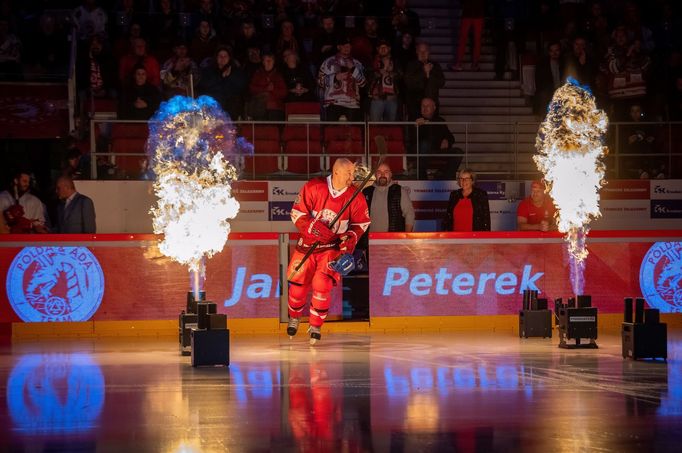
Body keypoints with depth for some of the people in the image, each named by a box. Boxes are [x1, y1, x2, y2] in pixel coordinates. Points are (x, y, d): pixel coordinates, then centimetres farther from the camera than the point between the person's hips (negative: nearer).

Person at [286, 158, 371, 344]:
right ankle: (294, 318, 35)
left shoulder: (355, 197, -9)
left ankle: (315, 327, 2)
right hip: (307, 244, 1)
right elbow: (297, 213, -11)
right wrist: (314, 227, -25)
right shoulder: (312, 188, -14)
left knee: (322, 284, -16)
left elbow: (361, 222, 4)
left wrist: (351, 238, -13)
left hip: (333, 247, -1)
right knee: (298, 282, 5)